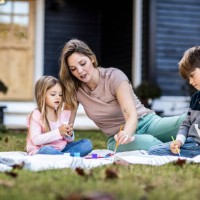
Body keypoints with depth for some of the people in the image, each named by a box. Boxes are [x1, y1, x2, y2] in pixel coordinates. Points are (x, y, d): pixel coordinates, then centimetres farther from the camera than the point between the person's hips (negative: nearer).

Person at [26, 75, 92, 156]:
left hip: (61, 149, 6)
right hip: (41, 150, -6)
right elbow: (36, 140, -19)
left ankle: (61, 156, -24)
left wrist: (69, 134, -10)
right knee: (47, 150, -39)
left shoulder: (64, 114, 9)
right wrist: (58, 132, -24)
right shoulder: (36, 115, -7)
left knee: (87, 143, -9)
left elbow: (69, 140, 15)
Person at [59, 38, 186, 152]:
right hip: (117, 136, 2)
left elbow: (132, 116, -23)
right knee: (147, 143, -39)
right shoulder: (75, 89, -1)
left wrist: (126, 133, -44)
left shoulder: (114, 76, -13)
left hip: (146, 122, -1)